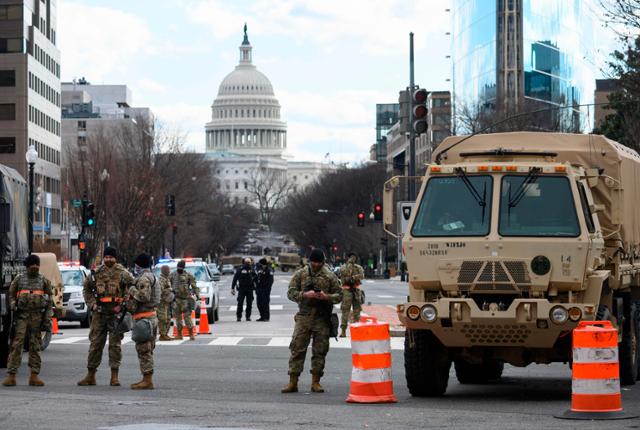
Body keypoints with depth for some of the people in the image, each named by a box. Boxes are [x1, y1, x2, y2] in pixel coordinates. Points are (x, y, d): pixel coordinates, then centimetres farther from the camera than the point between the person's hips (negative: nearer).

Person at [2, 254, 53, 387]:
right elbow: (11, 295, 11)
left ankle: (34, 376, 5)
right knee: (16, 345, -7)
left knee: (35, 346, 3)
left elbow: (50, 301, 7)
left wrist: (47, 318, -1)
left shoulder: (44, 281, 8)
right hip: (21, 316, -1)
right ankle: (11, 375, -9)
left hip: (37, 316, 1)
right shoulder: (19, 279, 7)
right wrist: (13, 306, -7)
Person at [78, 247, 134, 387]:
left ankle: (114, 376, 5)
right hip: (99, 313, 3)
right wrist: (92, 303, 6)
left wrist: (125, 304, -10)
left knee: (115, 344, 0)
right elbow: (86, 288, 19)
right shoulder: (96, 273, 8)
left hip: (116, 313, -3)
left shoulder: (122, 273, -1)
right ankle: (91, 375, 12)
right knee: (95, 343, 5)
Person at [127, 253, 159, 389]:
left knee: (144, 350, -10)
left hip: (144, 317, -10)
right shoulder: (151, 277, 20)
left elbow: (144, 296, -24)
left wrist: (132, 290, -10)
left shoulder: (144, 278, -13)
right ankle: (146, 379, 16)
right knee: (146, 351, 13)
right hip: (152, 316, 10)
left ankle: (147, 381, -11)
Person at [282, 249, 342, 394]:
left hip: (322, 318, 1)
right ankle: (293, 382, -1)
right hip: (303, 316, -1)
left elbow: (339, 295, 7)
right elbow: (291, 292, 3)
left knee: (320, 351, 3)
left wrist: (326, 296, -12)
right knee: (297, 349, -4)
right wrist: (305, 295, -15)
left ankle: (315, 382, 12)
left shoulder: (330, 276, 6)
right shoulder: (300, 274, 5)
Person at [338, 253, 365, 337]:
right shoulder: (343, 267, 3)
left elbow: (361, 275, -6)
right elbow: (346, 273, -17)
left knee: (357, 311, 5)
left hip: (356, 290, 4)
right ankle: (343, 330, -9)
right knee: (345, 311, -8)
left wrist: (351, 278, -13)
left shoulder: (358, 267, 12)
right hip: (347, 290, -4)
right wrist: (349, 263, -13)